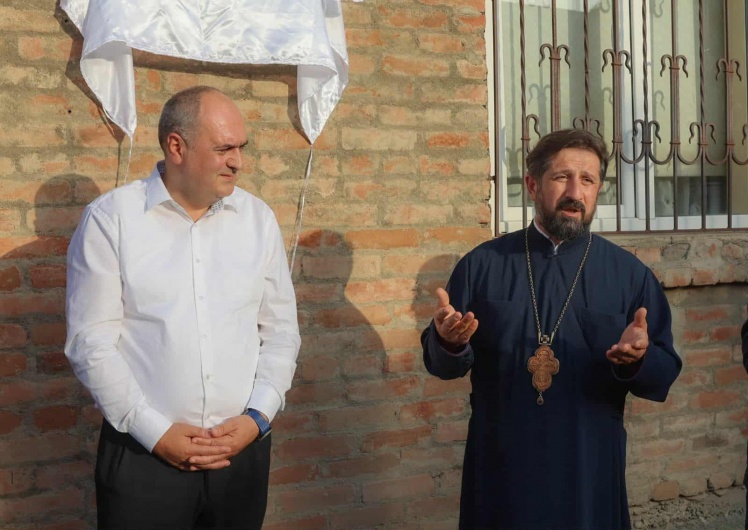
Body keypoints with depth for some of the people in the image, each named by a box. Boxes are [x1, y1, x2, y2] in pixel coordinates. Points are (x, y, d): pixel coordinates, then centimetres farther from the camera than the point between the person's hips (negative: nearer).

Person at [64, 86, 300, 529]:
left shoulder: (258, 218, 5)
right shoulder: (110, 218, -5)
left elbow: (281, 329, 7)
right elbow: (92, 340, -7)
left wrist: (258, 416, -5)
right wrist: (154, 431, -12)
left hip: (243, 448, 3)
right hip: (143, 454, -3)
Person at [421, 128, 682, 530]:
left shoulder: (630, 274, 1)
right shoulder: (482, 264, 0)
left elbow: (663, 377, 1)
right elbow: (441, 364, 2)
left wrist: (637, 360, -21)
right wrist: (449, 343, -20)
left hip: (591, 472, 0)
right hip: (499, 470, 0)